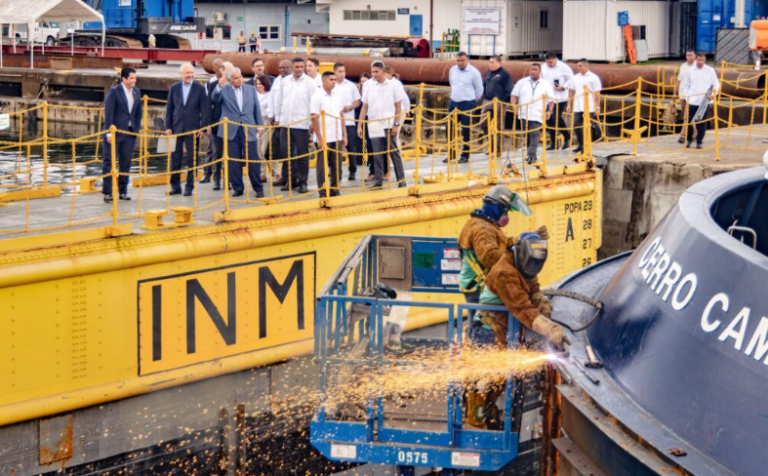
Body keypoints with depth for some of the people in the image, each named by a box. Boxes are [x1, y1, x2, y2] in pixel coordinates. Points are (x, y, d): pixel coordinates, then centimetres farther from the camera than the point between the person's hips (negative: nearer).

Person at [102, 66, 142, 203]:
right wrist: (109, 133, -17)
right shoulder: (114, 92, -10)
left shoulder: (137, 92, 8)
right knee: (110, 162, -3)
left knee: (125, 162, 9)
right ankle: (107, 192, -2)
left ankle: (123, 191, 17)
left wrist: (137, 128, 7)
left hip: (129, 133, 6)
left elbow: (139, 112, 15)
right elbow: (108, 113, -13)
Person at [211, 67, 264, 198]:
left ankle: (258, 188, 8)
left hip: (249, 130, 1)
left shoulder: (251, 89, 9)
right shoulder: (224, 90, 3)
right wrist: (219, 86, -31)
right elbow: (215, 99, -15)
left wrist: (260, 125, 6)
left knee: (253, 160, 0)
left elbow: (257, 109, 11)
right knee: (234, 162, 3)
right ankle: (237, 187, 13)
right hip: (232, 131, -1)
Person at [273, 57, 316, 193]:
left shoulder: (309, 82, -4)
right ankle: (291, 180, 18)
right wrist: (277, 118, 11)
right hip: (286, 123, 4)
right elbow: (278, 100, 14)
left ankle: (303, 181, 9)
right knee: (287, 152, 7)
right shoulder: (284, 81, 8)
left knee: (302, 154, 2)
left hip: (302, 124, -4)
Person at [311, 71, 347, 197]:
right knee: (322, 167, 2)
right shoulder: (317, 97, -8)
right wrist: (320, 138, -12)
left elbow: (341, 115, 13)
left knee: (337, 165, 8)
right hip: (324, 139, -5)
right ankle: (323, 193, 7)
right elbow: (314, 119, -9)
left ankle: (335, 190, 17)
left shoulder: (337, 95, 8)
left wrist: (344, 135, 9)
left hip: (337, 138, 5)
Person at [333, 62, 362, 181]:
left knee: (351, 147, 1)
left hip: (349, 121, 1)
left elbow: (358, 101, 10)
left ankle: (352, 171, 11)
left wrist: (350, 107, -7)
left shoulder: (351, 85, 6)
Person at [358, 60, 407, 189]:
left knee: (394, 153, 0)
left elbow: (398, 106, 3)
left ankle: (401, 180, 5)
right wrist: (360, 125, 1)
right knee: (377, 155, 4)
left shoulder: (392, 85, 0)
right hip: (374, 125, 1)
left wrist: (396, 124, -4)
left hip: (389, 125, -1)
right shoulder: (368, 86, 3)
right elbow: (364, 107, 6)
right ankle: (378, 181, 10)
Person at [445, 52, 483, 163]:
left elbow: (479, 89, -1)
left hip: (468, 104, -5)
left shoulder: (474, 72, -9)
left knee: (466, 131, -2)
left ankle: (465, 155, 5)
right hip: (453, 103, 5)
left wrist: (472, 100, 8)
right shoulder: (452, 70, 6)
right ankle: (451, 153, 17)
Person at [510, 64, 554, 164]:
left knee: (534, 136, -12)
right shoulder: (522, 82, 9)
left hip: (537, 116, -2)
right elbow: (514, 94, 11)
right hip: (524, 114, 2)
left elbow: (551, 99, 10)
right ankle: (530, 154, 16)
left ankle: (531, 155, -15)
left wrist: (549, 111, -3)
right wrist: (514, 105, -5)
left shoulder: (545, 85, 7)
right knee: (526, 136, 6)